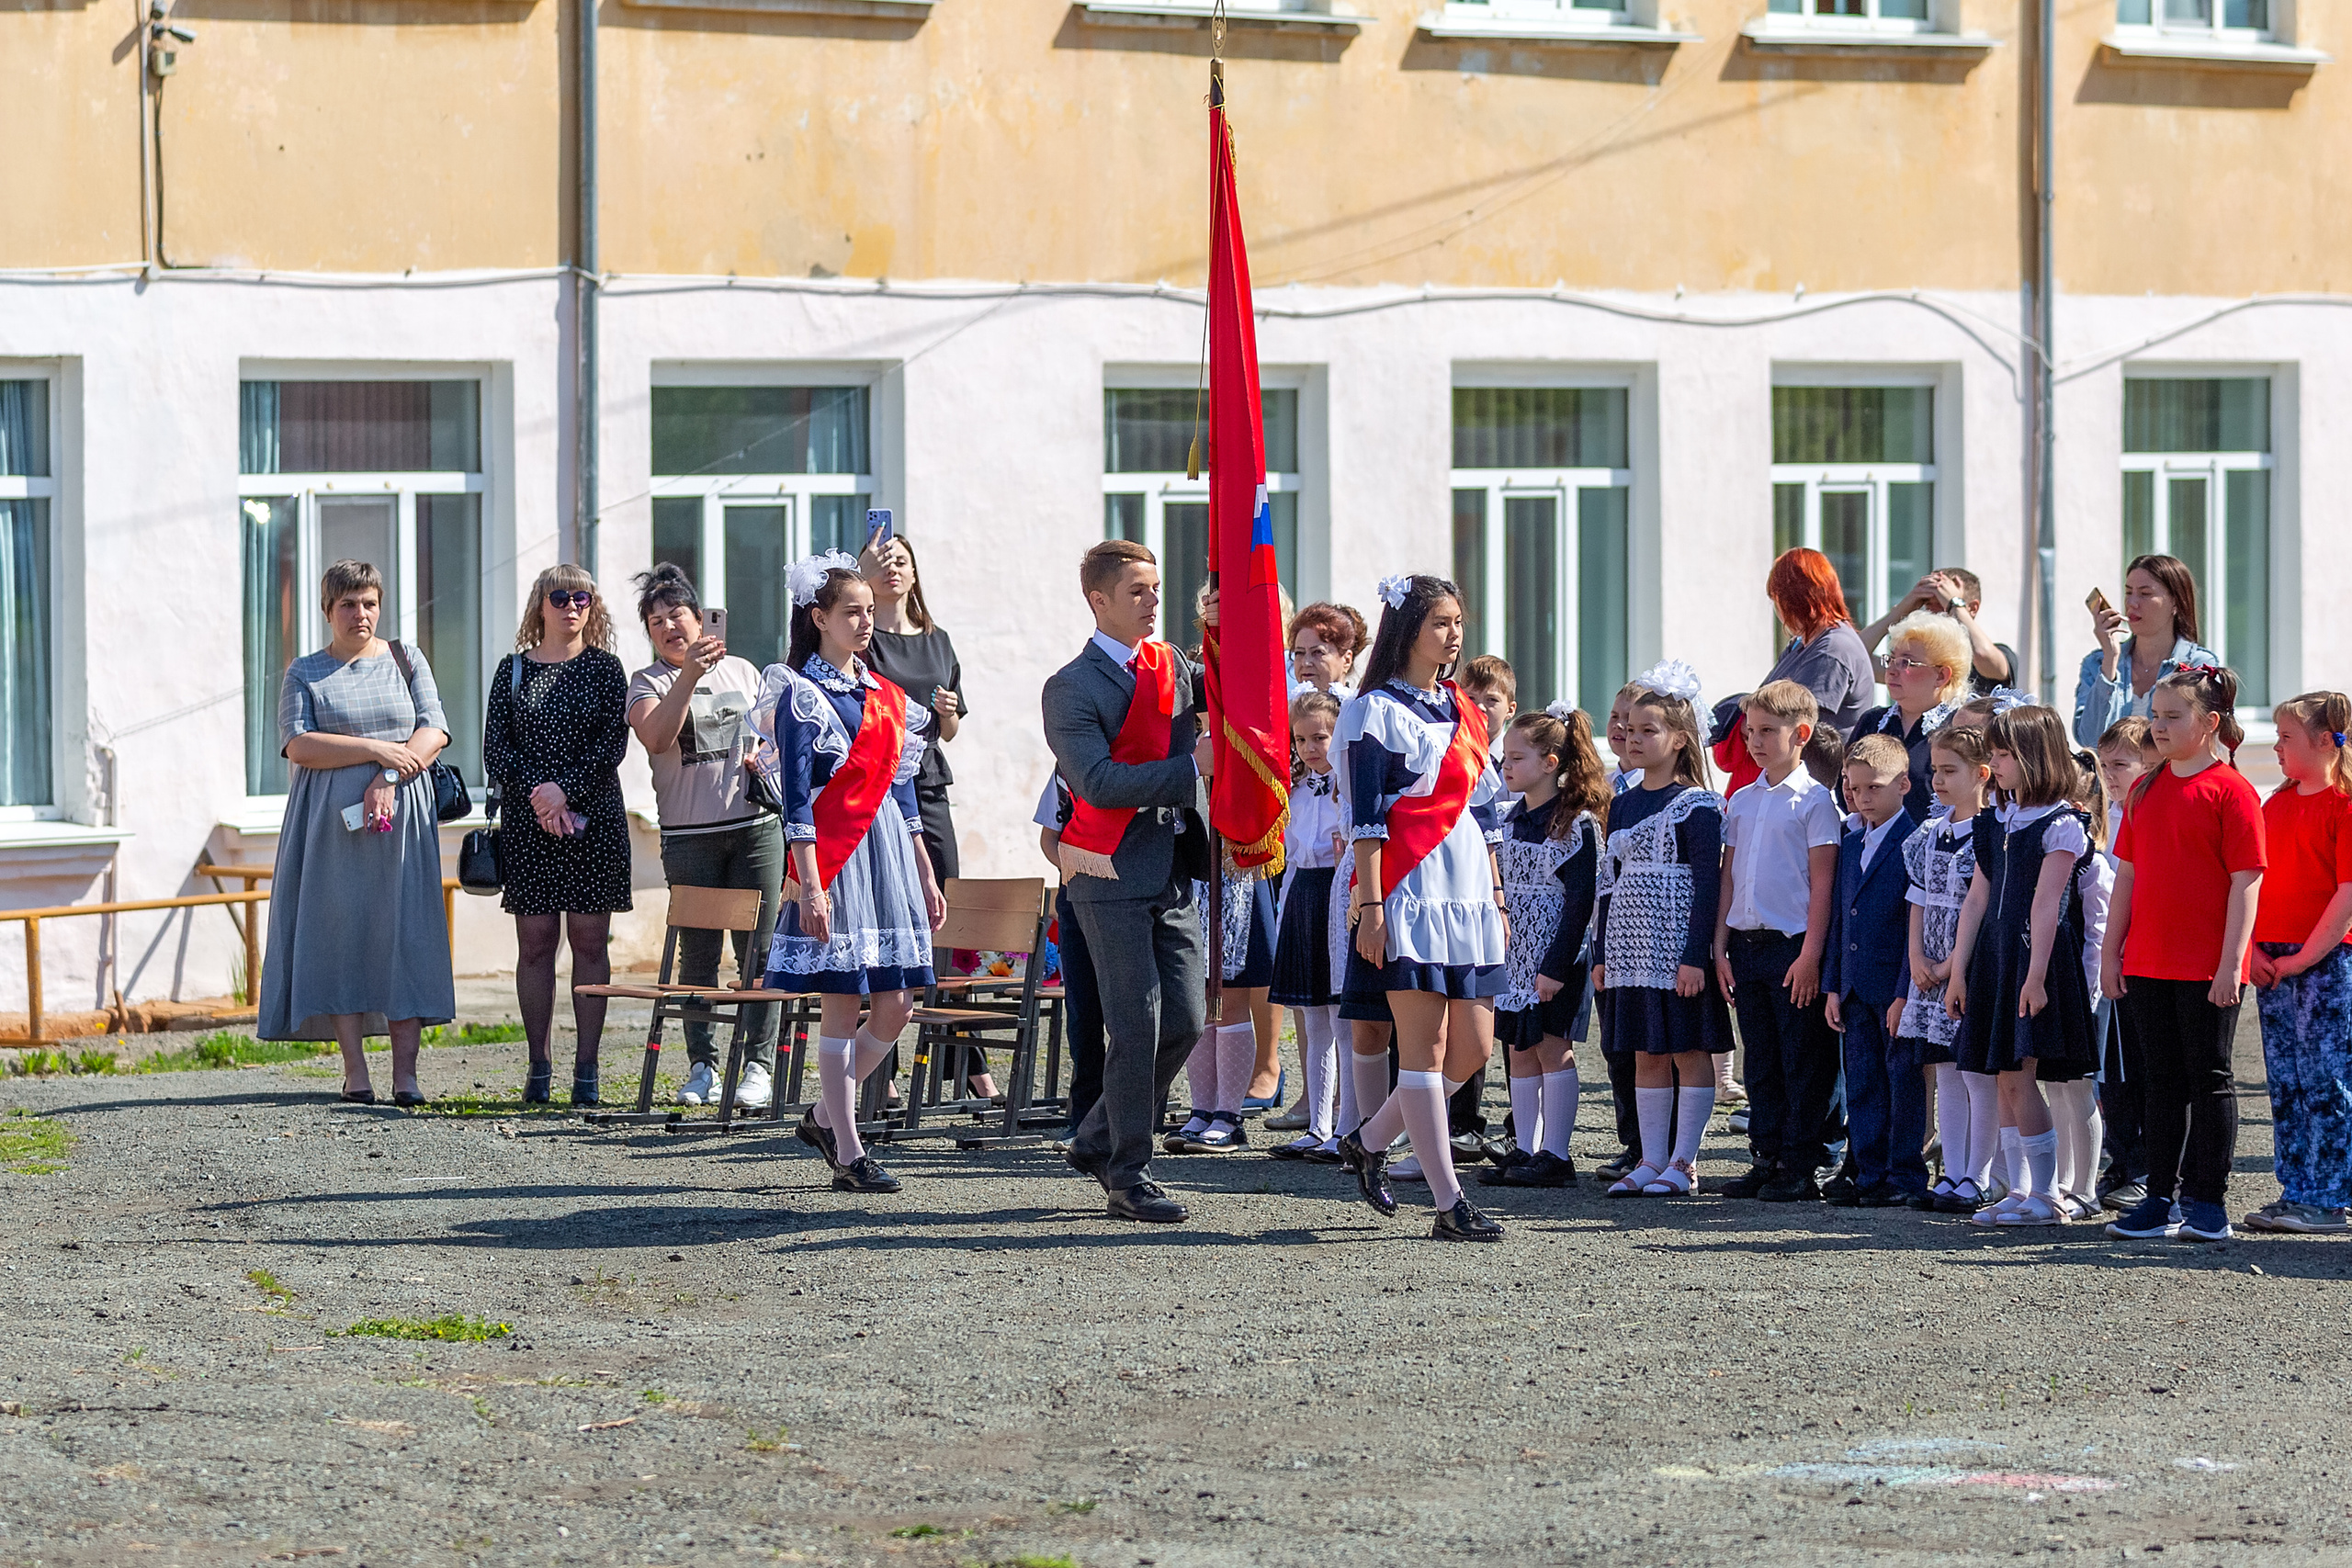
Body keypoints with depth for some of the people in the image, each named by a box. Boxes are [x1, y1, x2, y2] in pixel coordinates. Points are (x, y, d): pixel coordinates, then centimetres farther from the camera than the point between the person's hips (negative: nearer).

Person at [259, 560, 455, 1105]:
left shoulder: (406, 661, 12)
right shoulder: (305, 673, 8)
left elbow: (434, 732, 3)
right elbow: (299, 745, -5)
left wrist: (389, 780, -12)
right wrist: (375, 750, -13)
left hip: (399, 820, 1)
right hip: (333, 824, -1)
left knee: (404, 937, -6)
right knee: (339, 935, -4)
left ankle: (405, 1074, -8)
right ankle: (355, 1072, -1)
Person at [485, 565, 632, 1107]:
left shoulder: (604, 669, 6)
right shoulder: (514, 669, 9)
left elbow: (613, 744, -4)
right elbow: (494, 749, 2)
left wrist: (565, 788, -15)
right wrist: (535, 792, -13)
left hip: (594, 819, -1)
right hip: (527, 821, 1)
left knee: (589, 941, -1)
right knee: (535, 942, 1)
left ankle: (586, 1069, 2)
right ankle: (538, 1069, 5)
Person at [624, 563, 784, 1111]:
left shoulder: (742, 671, 13)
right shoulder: (648, 682, 3)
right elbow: (656, 737, -18)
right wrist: (689, 675, -26)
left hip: (756, 825, 1)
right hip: (689, 835, -1)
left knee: (759, 950, -2)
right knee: (698, 953, 1)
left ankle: (759, 1064, 1)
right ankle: (702, 1066, 7)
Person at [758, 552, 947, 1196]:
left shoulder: (885, 694, 15)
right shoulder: (801, 694, -5)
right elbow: (796, 797, -10)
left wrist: (926, 876, 18)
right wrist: (810, 886, -17)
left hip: (889, 850, 7)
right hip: (834, 857, -7)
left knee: (896, 1008, 3)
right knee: (841, 1009, -4)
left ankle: (824, 1116, 21)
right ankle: (849, 1154, 0)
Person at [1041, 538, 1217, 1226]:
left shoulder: (1175, 666, 11)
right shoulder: (1072, 688, -9)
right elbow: (1100, 783, -19)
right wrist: (1191, 766, -22)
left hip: (1172, 871, 6)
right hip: (1111, 876, -6)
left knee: (1185, 1019, 5)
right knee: (1136, 1024, -7)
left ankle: (1098, 1141, 20)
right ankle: (1128, 1175, 2)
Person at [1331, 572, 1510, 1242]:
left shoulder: (1464, 711, 18)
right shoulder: (1375, 711, -4)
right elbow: (1365, 817, -9)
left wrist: (1497, 898, 17)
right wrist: (1370, 906, -15)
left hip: (1468, 897, 8)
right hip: (1409, 896, -8)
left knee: (1474, 1049, 4)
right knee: (1425, 1045, -7)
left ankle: (1369, 1141, 23)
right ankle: (1449, 1201, -8)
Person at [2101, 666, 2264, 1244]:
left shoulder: (2230, 791, -9)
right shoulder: (2145, 790, 11)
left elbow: (2245, 884, -12)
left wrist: (2230, 963, -16)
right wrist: (2111, 951, 10)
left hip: (2208, 970, -6)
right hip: (2147, 964, 6)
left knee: (2208, 1077, 1)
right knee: (2163, 1078, 11)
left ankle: (2207, 1201, 7)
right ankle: (2161, 1199, 16)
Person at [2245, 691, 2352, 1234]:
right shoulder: (2276, 805, 14)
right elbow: (2255, 883, 15)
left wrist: (2303, 958, -14)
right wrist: (2253, 949, 1)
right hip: (2272, 964, 7)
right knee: (2286, 1086, 9)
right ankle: (2296, 1193, 15)